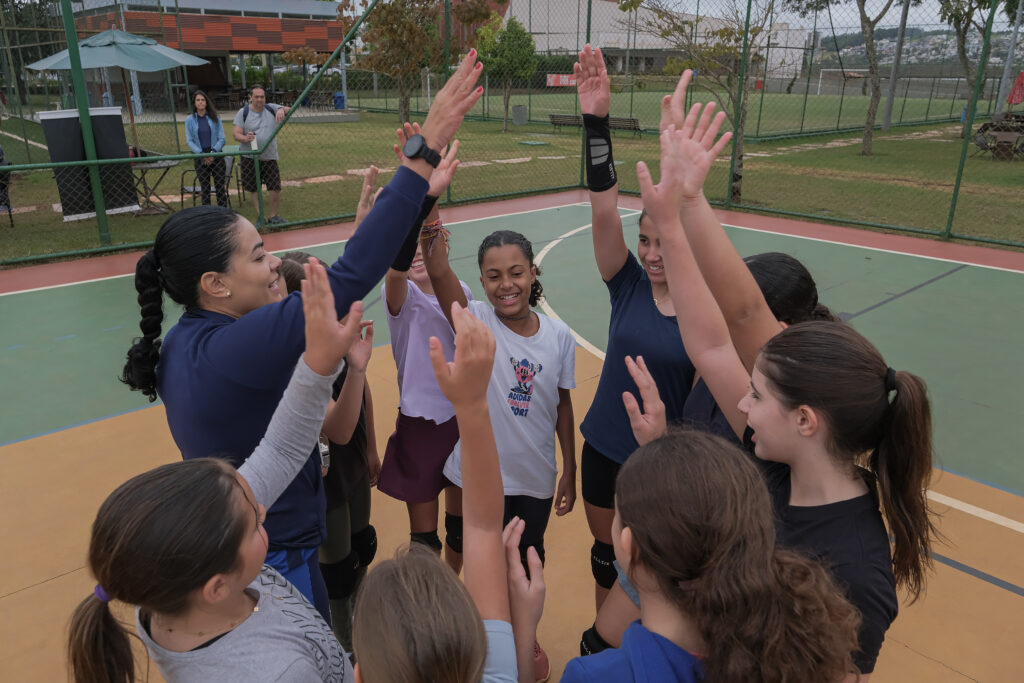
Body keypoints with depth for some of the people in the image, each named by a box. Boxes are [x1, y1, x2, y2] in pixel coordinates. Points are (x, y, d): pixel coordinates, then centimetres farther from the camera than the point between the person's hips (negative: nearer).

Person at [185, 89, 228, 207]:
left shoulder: (215, 118, 5)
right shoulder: (189, 120, 4)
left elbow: (221, 138, 1)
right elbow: (189, 141, 1)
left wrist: (213, 152, -14)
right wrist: (202, 154, -14)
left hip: (216, 155, 0)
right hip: (199, 157, 0)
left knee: (220, 186, -1)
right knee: (204, 188, 4)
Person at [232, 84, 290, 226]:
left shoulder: (271, 109, 4)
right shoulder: (243, 113, -2)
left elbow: (289, 109, -4)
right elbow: (236, 134, -7)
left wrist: (282, 110, -27)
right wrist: (246, 138, -30)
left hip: (270, 157, 1)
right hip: (250, 157, -1)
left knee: (275, 188, -1)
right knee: (255, 190, 5)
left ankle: (273, 217, 16)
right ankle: (260, 218, 16)